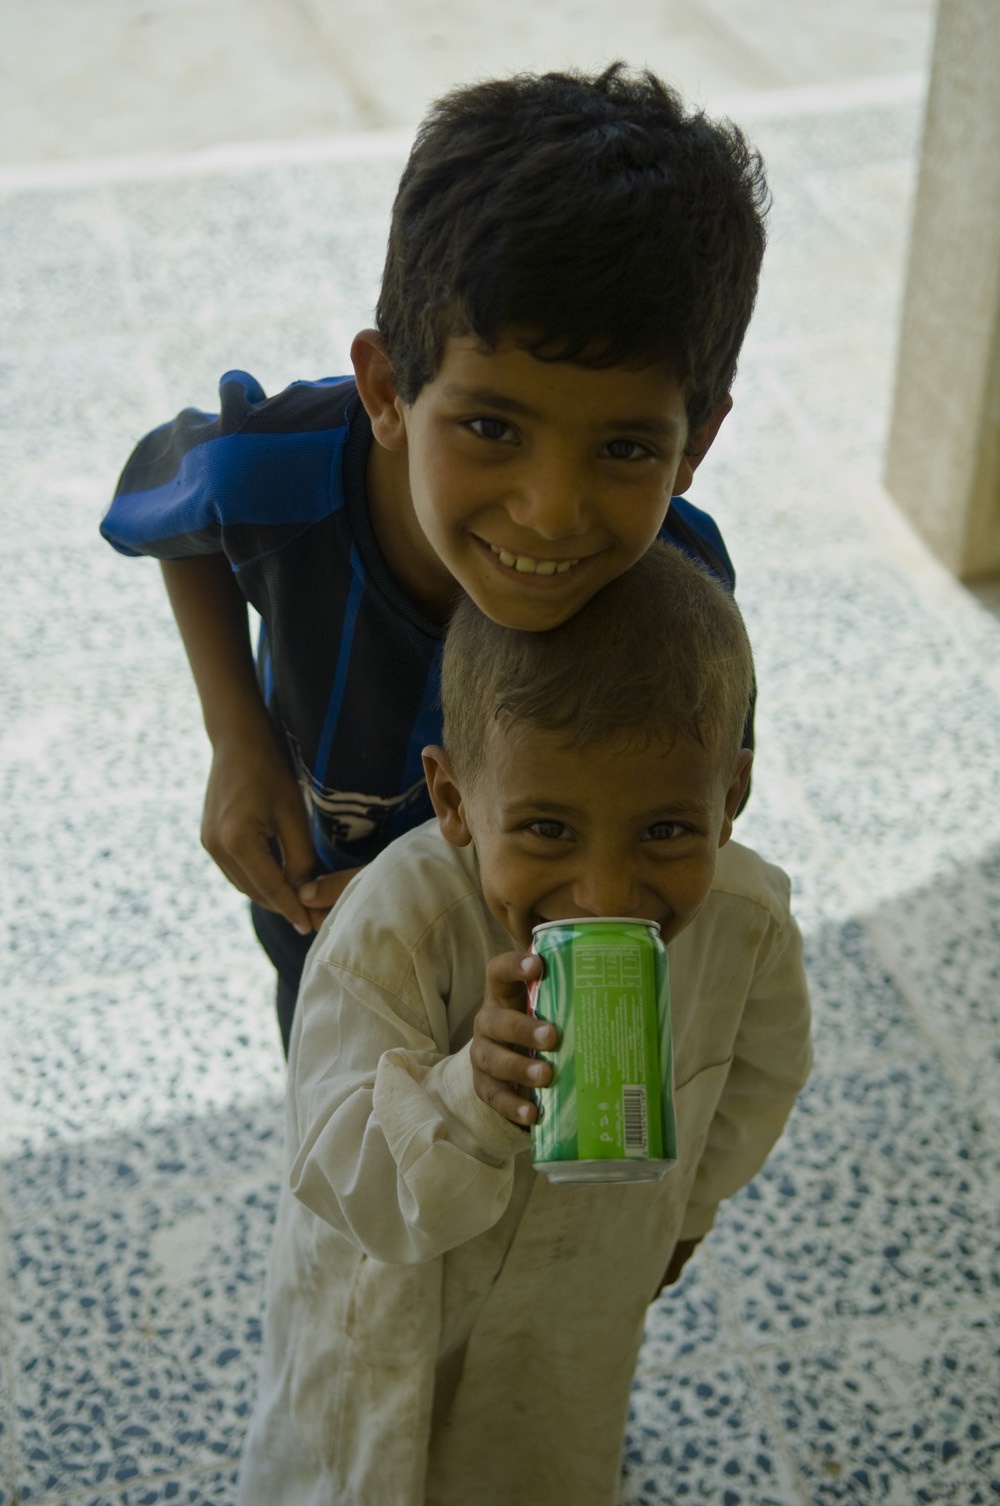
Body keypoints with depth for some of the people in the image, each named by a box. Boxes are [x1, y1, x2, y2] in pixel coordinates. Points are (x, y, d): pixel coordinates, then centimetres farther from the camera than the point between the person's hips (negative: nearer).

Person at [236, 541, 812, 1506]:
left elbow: (760, 1071, -3)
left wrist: (686, 1202, 12)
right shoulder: (393, 928, -40)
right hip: (395, 1301, -2)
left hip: (588, 1298, 3)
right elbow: (345, 1187, -37)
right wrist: (471, 1097, -56)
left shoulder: (748, 923, -27)